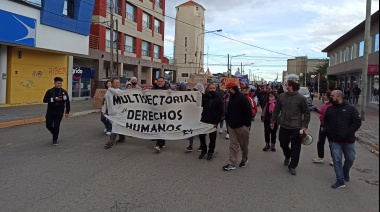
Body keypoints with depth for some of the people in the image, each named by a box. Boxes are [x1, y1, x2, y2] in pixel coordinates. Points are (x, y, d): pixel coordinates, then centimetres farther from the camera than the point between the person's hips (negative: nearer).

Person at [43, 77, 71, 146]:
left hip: (59, 112, -1)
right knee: (48, 125, 1)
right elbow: (45, 100, -10)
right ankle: (55, 133, 32)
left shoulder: (64, 92, -3)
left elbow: (67, 102, 1)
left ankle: (55, 140, 17)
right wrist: (54, 99, -21)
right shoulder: (50, 91, -2)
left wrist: (67, 112, 1)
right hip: (50, 111, 1)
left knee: (56, 126, 0)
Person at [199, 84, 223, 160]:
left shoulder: (218, 99, -3)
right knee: (201, 136, 7)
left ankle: (210, 152, 21)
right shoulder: (204, 97, 4)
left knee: (212, 138, 8)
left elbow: (220, 112, -6)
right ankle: (203, 151, 23)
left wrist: (216, 122, -13)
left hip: (213, 122, -2)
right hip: (203, 121, 3)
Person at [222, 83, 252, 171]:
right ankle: (231, 164, 5)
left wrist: (247, 124, -15)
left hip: (242, 126, -7)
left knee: (244, 145, 10)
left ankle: (244, 160, 30)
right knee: (233, 145, 4)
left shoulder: (242, 98, -15)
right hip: (232, 126, 7)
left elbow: (248, 112, -16)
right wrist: (228, 121, 12)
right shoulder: (232, 98, 11)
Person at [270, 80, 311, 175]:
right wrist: (273, 121, 11)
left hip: (296, 128, -4)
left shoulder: (301, 98, -9)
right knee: (283, 144, 14)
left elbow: (307, 113, -4)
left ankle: (292, 166, 14)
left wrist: (305, 126, -8)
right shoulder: (281, 96, 2)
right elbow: (276, 110, 11)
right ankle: (287, 156, 46)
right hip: (284, 126, 4)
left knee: (295, 147, 2)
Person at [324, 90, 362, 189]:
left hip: (348, 140, -2)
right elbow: (326, 122, 16)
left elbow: (357, 122, -10)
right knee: (337, 160, -1)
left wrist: (348, 133, -16)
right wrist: (328, 132, 0)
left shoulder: (350, 108, -3)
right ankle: (340, 181, 5)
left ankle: (345, 173, 39)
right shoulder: (330, 109, 9)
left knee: (350, 159, 11)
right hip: (334, 141, 2)